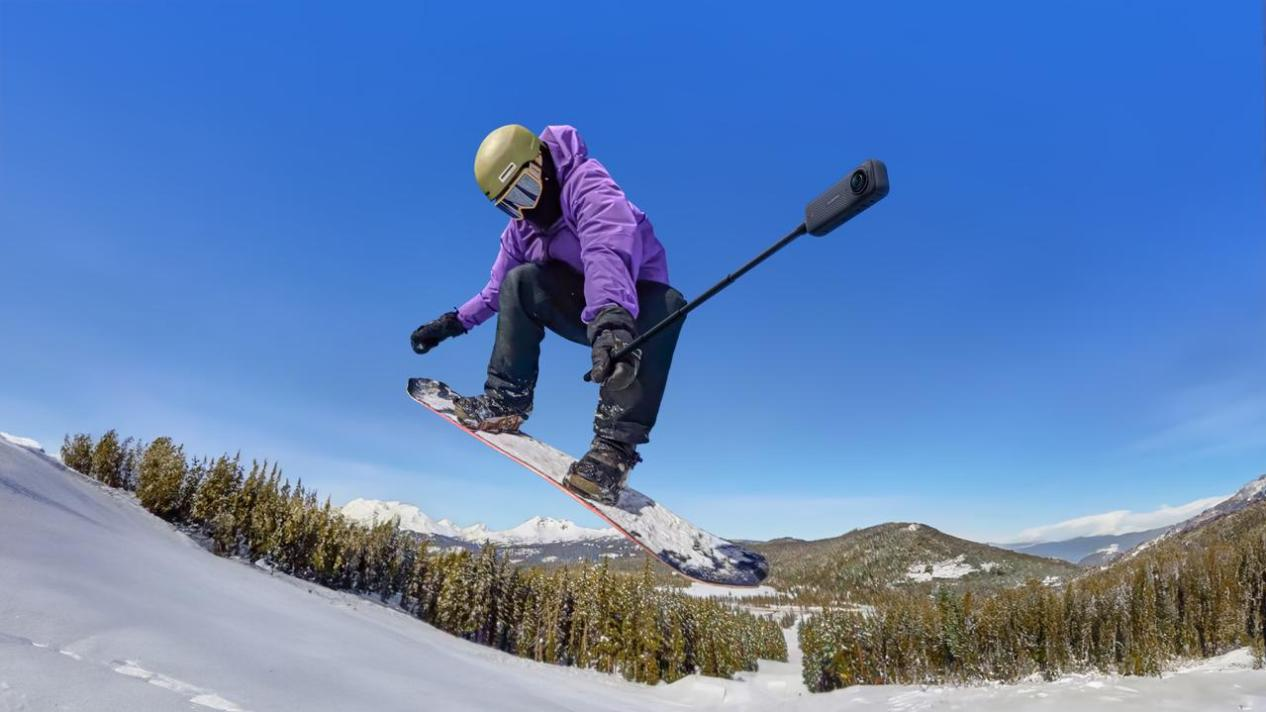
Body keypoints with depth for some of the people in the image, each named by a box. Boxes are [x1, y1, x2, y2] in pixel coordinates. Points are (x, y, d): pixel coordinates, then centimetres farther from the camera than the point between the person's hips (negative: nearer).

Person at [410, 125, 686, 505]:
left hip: (633, 300, -5)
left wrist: (611, 317, -62)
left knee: (665, 303, -39)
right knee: (520, 280, -18)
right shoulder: (520, 229, 4)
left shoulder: (585, 182, -22)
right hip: (586, 312, 5)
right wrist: (453, 322, 8)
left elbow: (609, 246, -45)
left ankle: (615, 445, -43)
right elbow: (496, 292, 17)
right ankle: (507, 399, -16)